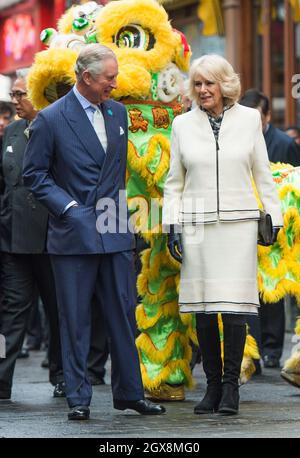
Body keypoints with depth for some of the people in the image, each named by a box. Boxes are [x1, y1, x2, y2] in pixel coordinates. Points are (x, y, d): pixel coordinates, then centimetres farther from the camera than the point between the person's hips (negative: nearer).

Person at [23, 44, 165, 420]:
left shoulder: (118, 113, 11)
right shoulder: (51, 119, -6)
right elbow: (33, 174, -3)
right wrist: (67, 206, -11)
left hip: (115, 233, 5)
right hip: (73, 234, -5)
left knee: (123, 315, 8)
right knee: (75, 320, 1)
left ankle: (129, 392, 17)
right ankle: (78, 398, 8)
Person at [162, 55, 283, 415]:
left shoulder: (248, 119, 6)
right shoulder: (183, 124, 8)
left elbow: (262, 174, 11)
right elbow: (174, 182, 11)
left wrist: (273, 216, 6)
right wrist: (171, 226, 4)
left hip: (238, 224, -1)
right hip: (197, 226, 1)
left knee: (234, 307, -7)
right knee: (203, 311, 1)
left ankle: (231, 385, 2)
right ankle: (213, 383, 10)